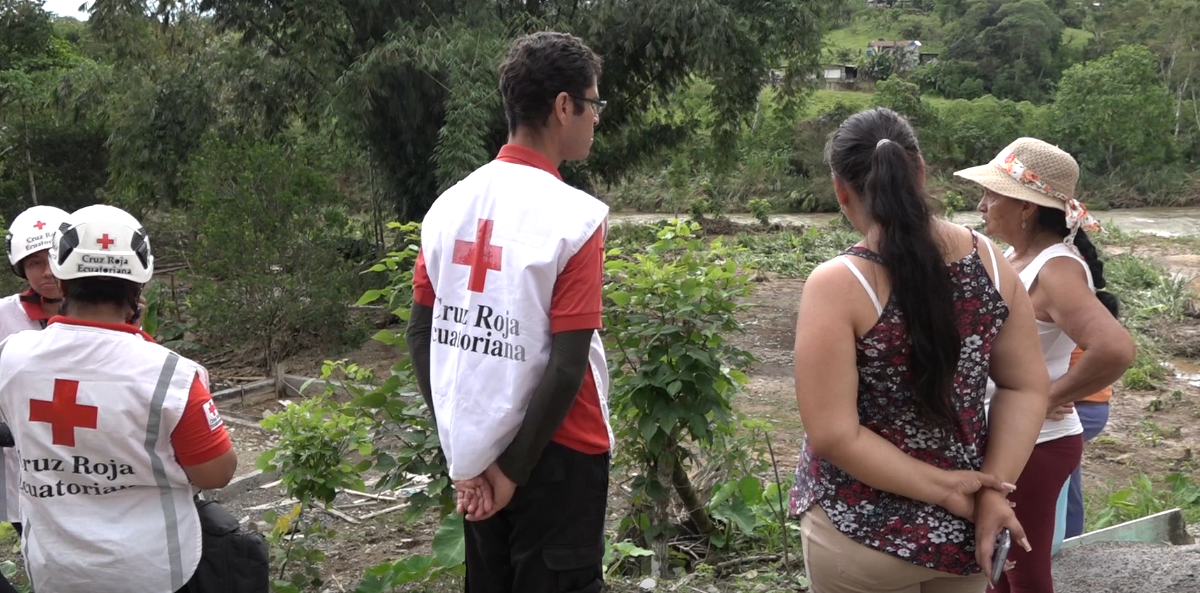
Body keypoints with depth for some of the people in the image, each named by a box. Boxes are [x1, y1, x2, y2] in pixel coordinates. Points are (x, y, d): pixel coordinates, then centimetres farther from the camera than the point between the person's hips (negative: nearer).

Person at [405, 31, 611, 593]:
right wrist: (513, 468, -11)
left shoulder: (450, 205, 0)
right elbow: (567, 366, -21)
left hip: (474, 450, 6)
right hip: (554, 453, -6)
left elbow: (420, 336, 4)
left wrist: (461, 449, 6)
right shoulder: (573, 216, -17)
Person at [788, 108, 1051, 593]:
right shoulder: (989, 261, -5)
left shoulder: (838, 284, -20)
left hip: (863, 535, -4)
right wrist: (993, 490, -7)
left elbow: (832, 434, -21)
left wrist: (944, 488, -13)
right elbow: (1027, 387, -1)